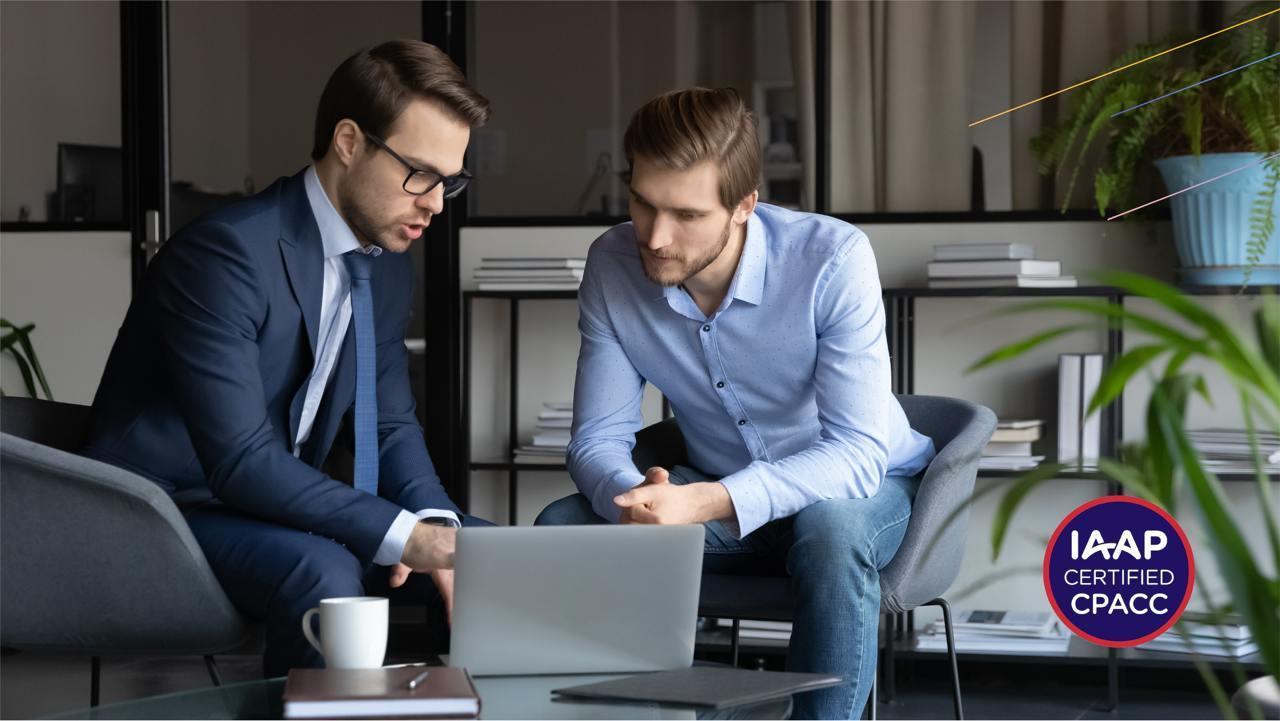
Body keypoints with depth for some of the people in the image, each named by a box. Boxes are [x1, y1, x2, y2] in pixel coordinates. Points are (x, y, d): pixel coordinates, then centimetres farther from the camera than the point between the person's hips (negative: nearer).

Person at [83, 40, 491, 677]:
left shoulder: (389, 267, 4)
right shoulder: (226, 250, -23)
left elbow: (388, 425, 8)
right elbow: (240, 461, -28)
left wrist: (436, 525, -13)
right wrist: (407, 536, -33)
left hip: (278, 505, 8)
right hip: (166, 507, -8)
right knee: (322, 572, -35)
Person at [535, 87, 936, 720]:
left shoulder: (833, 258, -27)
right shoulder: (613, 266, -15)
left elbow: (857, 453, -31)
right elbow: (597, 439, -10)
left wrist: (707, 503, -46)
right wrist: (634, 500, -36)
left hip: (863, 489, -4)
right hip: (714, 496, 4)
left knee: (831, 529, -38)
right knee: (562, 529, -19)